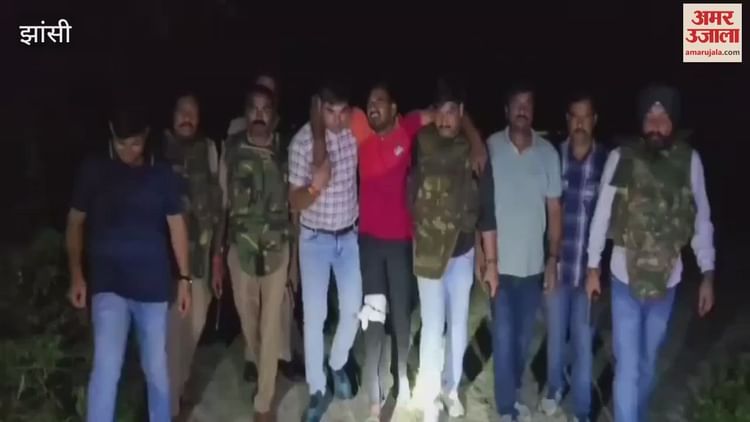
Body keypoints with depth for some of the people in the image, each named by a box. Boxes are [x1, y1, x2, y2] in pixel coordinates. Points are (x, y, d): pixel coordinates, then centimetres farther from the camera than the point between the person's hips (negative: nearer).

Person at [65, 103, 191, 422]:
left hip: (153, 284, 1)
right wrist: (76, 274, 2)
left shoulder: (162, 175, 2)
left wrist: (184, 278, 2)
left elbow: (177, 226, 5)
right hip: (108, 283, -1)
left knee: (156, 368, 10)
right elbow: (75, 223, 8)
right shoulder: (93, 172, 1)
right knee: (106, 367, -10)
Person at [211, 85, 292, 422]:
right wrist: (216, 257, 1)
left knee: (271, 325, 4)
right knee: (248, 321, 15)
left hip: (277, 250, -1)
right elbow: (221, 204, 1)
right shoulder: (231, 149, -4)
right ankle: (259, 365, 46)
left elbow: (295, 203, 1)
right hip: (240, 250, 1)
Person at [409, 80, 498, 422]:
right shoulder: (421, 146, -9)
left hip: (463, 253, 2)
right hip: (428, 253, -2)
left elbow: (487, 211, -3)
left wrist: (491, 262, -2)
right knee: (433, 328, 2)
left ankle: (452, 388, 35)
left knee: (458, 325, 15)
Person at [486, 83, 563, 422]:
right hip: (500, 262, -2)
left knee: (523, 337, 14)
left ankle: (511, 395, 35)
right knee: (504, 337, 0)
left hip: (533, 264, 3)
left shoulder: (548, 153, -1)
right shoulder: (490, 147, -7)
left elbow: (554, 209, 4)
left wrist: (553, 259, 2)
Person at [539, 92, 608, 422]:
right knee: (555, 334, 19)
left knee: (583, 340, 8)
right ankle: (554, 388, 43)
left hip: (589, 266, -1)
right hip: (556, 263, 1)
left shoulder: (607, 160, -8)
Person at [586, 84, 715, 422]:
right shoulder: (621, 157, -10)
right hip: (625, 278, -2)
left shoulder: (690, 161, -6)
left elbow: (702, 221, 0)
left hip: (666, 280, 2)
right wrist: (592, 267, -1)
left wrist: (707, 274, -2)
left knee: (648, 362, 19)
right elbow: (601, 215, -4)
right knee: (628, 366, -1)